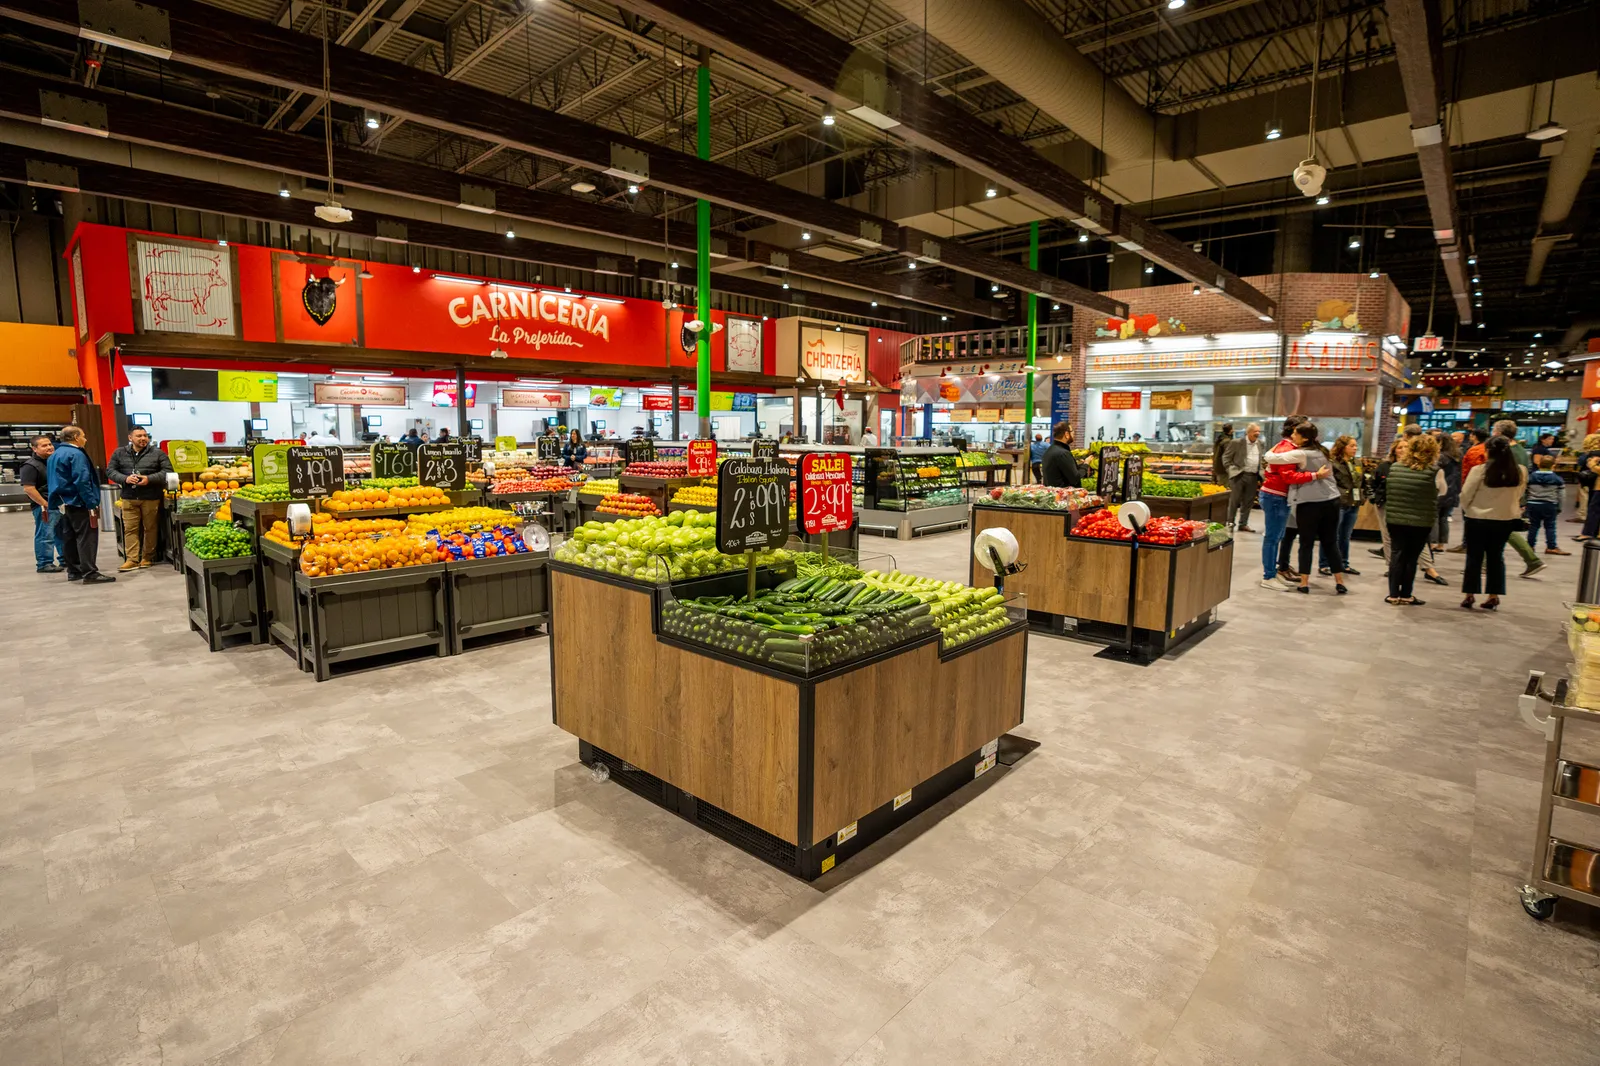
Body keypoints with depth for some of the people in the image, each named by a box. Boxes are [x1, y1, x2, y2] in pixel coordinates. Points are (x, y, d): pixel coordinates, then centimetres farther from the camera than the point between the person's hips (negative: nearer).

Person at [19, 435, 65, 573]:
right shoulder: (30, 466, -12)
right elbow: (28, 489, -18)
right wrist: (45, 504, -19)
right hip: (45, 506, -8)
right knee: (45, 536, -3)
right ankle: (44, 564, 4)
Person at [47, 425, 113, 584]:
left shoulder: (54, 455, 17)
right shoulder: (76, 454, -15)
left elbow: (55, 481, 20)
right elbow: (82, 481, -22)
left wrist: (59, 500, 22)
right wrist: (92, 503, -22)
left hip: (64, 503, 10)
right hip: (78, 502, -10)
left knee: (70, 537, 15)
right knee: (87, 537, -10)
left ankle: (74, 571, 21)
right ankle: (90, 573, -13)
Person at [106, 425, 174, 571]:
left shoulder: (157, 453, 1)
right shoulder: (119, 453, 8)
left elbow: (167, 471, -1)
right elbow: (110, 470, 8)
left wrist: (149, 479, -16)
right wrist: (125, 479, -12)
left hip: (151, 498, -2)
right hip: (129, 498, 2)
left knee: (150, 528, 5)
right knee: (130, 529, 0)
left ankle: (147, 558, 15)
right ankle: (132, 559, 2)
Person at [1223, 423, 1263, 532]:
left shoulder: (1260, 444, 9)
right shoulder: (1236, 443, -6)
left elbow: (1262, 460, 16)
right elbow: (1226, 457, -3)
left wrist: (1260, 477, 7)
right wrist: (1232, 470, -11)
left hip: (1253, 477, 5)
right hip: (1239, 475, -5)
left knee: (1248, 502, 8)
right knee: (1234, 501, 1)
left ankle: (1243, 524, 16)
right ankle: (1229, 523, 9)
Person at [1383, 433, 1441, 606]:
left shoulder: (1394, 467, 0)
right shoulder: (1435, 471, -8)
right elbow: (1442, 491, 8)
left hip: (1395, 519, 2)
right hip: (1421, 522, -2)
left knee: (1397, 555, 8)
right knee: (1412, 557, 7)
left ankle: (1393, 594, 7)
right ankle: (1405, 595, 13)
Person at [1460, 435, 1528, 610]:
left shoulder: (1479, 470, -16)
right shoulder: (1520, 471, -4)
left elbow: (1465, 495, -9)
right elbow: (1518, 495, 9)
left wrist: (1467, 510, 9)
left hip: (1478, 519, -3)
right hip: (1506, 519, 3)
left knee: (1474, 557, 6)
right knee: (1496, 556, 13)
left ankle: (1469, 595, 10)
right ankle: (1494, 596, 15)